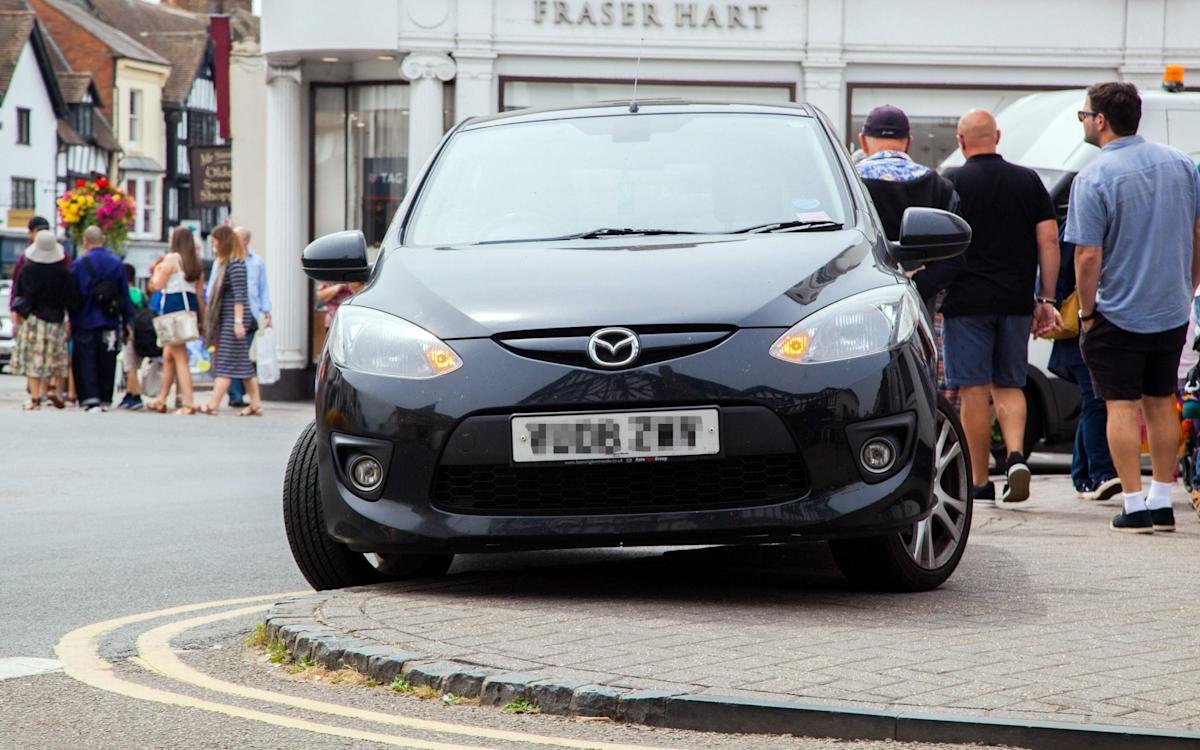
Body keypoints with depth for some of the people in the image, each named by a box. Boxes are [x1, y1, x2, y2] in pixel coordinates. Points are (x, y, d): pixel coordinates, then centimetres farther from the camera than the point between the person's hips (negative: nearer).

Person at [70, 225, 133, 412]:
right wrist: (127, 321, 12)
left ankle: (90, 398, -14)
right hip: (110, 323, 3)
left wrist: (72, 321, 5)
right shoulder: (117, 264, 3)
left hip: (86, 322, -3)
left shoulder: (80, 265, -6)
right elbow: (125, 295, 6)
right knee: (106, 363, 11)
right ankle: (105, 400, 14)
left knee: (86, 362, -1)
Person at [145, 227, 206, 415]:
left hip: (173, 306, -8)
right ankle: (161, 400, 25)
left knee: (180, 357, -9)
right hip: (190, 306, 8)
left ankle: (188, 403, -15)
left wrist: (157, 270, 8)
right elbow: (199, 294, 13)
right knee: (168, 356, 18)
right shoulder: (196, 263, 13)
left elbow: (157, 285, -11)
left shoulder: (171, 259, -8)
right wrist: (202, 320, 15)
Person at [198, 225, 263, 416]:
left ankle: (213, 404, -13)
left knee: (226, 361, -10)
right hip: (226, 318, 10)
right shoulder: (226, 263, 17)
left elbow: (239, 295, -19)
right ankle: (255, 404, 9)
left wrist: (238, 321, -22)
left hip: (233, 316, -10)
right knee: (243, 363, 9)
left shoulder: (235, 264, -13)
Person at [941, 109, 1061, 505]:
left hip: (967, 301, -3)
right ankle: (1016, 455, -10)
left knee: (974, 390, 1)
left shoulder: (952, 184, -3)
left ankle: (980, 483, 3)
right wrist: (1046, 300, 7)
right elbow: (1048, 242, 4)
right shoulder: (1029, 181, 7)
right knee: (1009, 386, 14)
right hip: (1016, 301, 3)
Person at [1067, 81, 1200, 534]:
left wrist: (1086, 311, -7)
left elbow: (1088, 255, -19)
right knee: (1161, 403, 15)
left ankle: (1136, 507, -2)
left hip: (1118, 314, -5)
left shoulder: (1093, 179, -16)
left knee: (1122, 407, 1)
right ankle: (1163, 504, 19)